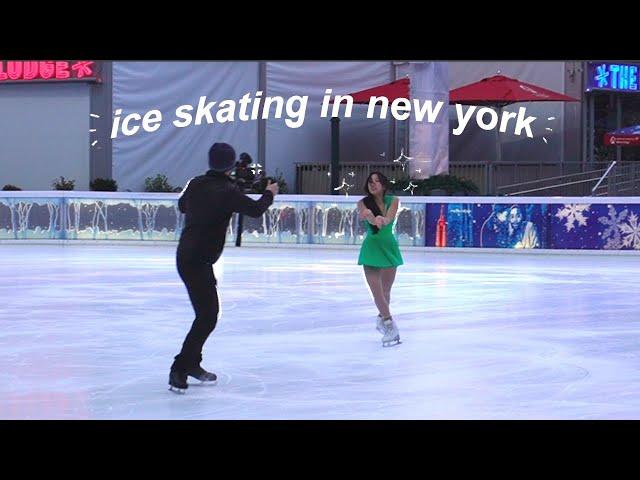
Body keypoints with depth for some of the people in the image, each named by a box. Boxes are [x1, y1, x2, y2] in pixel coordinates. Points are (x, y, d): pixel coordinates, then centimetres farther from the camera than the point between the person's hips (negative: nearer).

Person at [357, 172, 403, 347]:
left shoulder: (393, 200, -6)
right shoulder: (364, 202, -10)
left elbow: (390, 217, -26)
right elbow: (366, 215, -32)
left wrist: (383, 220, -52)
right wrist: (372, 219, -58)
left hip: (389, 247, 2)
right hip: (372, 248, -2)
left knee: (386, 290, 13)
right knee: (377, 291, -10)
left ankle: (382, 318, 36)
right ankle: (390, 325, -3)